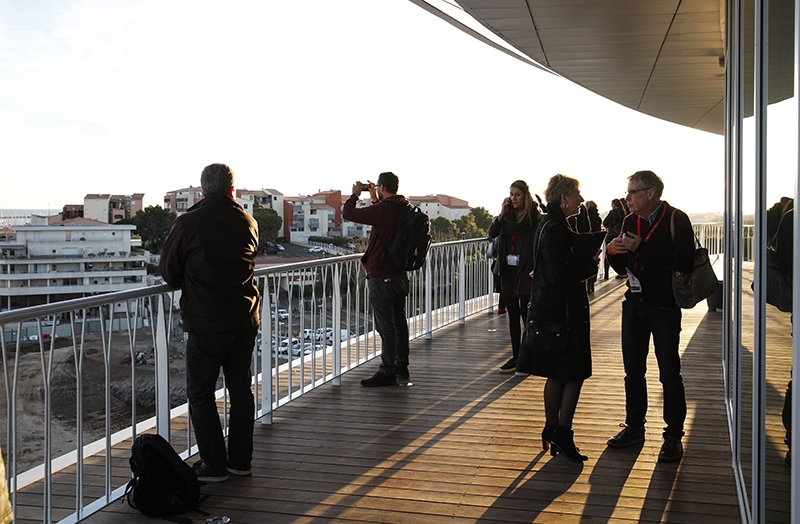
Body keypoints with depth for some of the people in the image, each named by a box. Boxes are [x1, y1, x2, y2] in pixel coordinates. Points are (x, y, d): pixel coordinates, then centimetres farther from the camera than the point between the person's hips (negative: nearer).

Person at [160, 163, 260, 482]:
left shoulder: (188, 223, -10)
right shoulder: (248, 223, 3)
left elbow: (169, 272, 0)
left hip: (206, 323, -5)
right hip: (245, 320, 5)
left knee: (200, 393, 7)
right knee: (241, 389, 15)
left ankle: (214, 465, 9)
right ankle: (240, 459, 22)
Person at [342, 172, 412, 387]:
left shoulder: (382, 210, -19)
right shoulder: (406, 208, 6)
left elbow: (348, 213, -16)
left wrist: (355, 194, 0)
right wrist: (375, 199, 26)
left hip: (381, 276, -9)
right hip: (400, 274, 9)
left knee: (385, 325, -3)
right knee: (399, 321, 15)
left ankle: (387, 372, 3)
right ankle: (401, 367, 23)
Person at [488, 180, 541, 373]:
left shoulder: (533, 215, -7)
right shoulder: (507, 214, 9)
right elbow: (492, 233, -1)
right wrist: (501, 214, -10)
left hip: (525, 272, -6)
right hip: (507, 271, 6)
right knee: (513, 316, 10)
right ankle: (516, 357, 17)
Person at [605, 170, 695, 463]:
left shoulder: (676, 219, -11)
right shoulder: (630, 221, 8)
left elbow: (685, 263, -23)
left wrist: (642, 248, -23)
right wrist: (614, 251, -10)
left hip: (664, 307, -6)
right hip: (634, 304, 6)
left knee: (669, 374, -2)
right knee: (633, 371, 13)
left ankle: (673, 435, 9)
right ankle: (634, 427, 25)